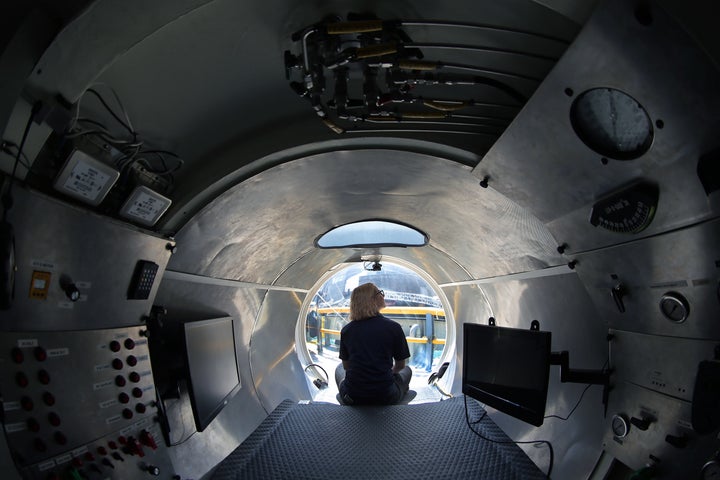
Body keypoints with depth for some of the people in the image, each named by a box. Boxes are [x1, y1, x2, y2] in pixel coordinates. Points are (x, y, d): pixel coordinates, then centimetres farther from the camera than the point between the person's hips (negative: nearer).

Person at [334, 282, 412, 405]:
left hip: (352, 399, 2)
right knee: (407, 370, 30)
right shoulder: (393, 327, -8)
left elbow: (346, 366, 10)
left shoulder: (346, 330, -1)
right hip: (386, 398, -2)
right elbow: (400, 365, 5)